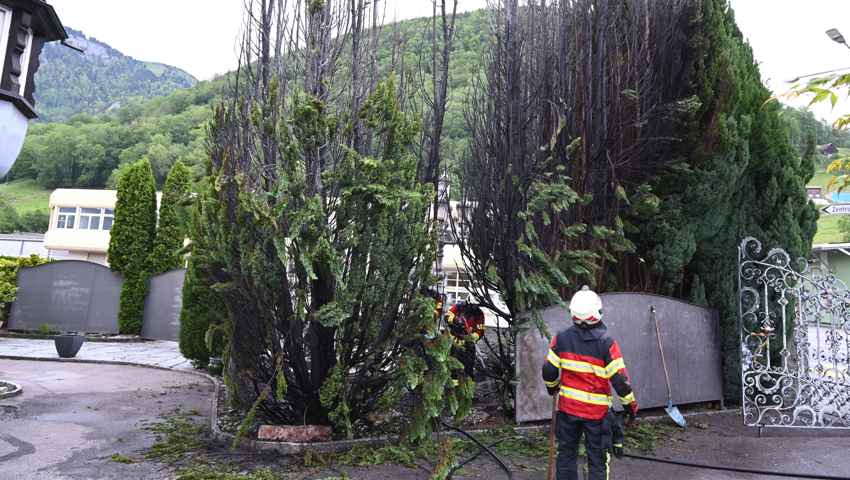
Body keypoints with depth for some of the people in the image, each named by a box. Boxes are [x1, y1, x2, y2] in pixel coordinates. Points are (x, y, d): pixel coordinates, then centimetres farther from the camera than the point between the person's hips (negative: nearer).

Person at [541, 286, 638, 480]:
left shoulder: (561, 338, -7)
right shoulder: (606, 342, -15)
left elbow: (549, 371, -1)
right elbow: (619, 379, -12)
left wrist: (552, 387, 20)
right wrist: (631, 404, 3)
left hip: (567, 407, 3)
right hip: (597, 410, -2)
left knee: (566, 453, 16)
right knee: (597, 459, 10)